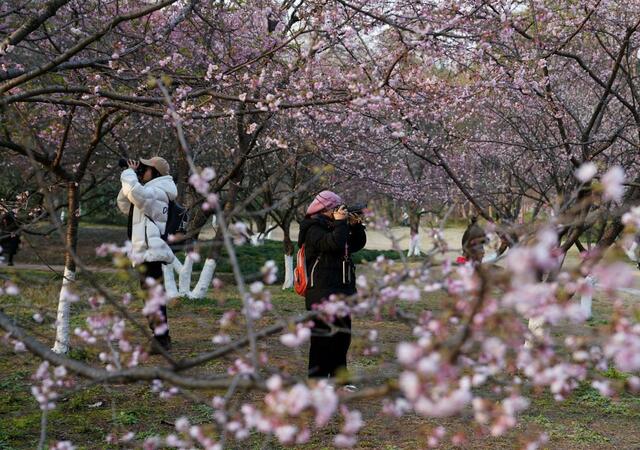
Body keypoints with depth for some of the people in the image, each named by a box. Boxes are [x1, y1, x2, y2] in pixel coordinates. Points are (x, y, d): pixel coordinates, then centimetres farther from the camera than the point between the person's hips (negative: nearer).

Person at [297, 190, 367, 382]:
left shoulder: (333, 227, 17)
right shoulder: (314, 229, -10)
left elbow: (358, 244, 21)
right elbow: (333, 243, -27)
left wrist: (356, 225, 7)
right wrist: (340, 222, -16)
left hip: (340, 293, 9)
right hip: (323, 294, -9)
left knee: (342, 338, 14)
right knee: (322, 340, -6)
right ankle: (317, 379, -1)